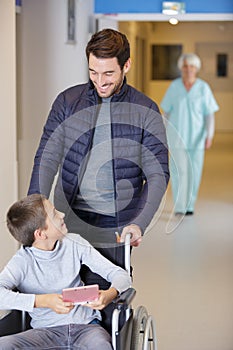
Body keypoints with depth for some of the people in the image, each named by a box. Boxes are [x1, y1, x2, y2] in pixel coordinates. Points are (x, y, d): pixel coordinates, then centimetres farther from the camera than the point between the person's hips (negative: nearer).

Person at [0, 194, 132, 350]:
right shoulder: (23, 261, -7)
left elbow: (120, 274, 3)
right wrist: (43, 301, -33)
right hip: (47, 330, 0)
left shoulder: (74, 244, 3)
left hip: (86, 325, 0)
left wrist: (110, 294, -20)